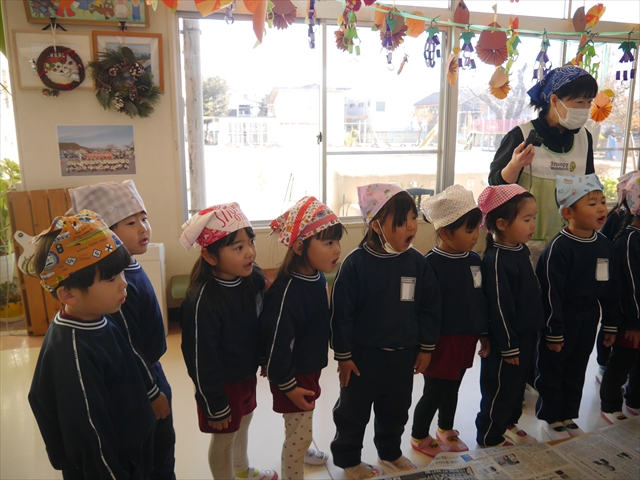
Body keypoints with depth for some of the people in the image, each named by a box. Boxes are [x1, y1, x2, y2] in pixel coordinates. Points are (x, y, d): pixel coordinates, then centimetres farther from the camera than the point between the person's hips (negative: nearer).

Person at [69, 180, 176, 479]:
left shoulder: (132, 268, 0)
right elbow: (128, 347, -25)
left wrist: (156, 379, 17)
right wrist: (152, 392, -15)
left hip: (151, 368, 9)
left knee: (165, 444, 24)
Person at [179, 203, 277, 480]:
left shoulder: (253, 277, -12)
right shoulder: (201, 301, -32)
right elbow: (200, 360, -24)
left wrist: (264, 359, 14)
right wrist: (215, 406, -15)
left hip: (247, 374, 7)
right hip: (222, 383, -7)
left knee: (242, 426, 30)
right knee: (223, 439, 16)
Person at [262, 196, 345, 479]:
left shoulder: (318, 277, -6)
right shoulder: (286, 291, -32)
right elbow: (277, 344, -26)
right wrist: (288, 386, -17)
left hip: (312, 367, 8)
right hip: (292, 374, -8)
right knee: (301, 432, 6)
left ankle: (298, 450, 55)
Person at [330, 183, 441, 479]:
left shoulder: (417, 262, -7)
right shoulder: (356, 263, -20)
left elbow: (429, 307, 3)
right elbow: (341, 312, -15)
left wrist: (426, 347, 6)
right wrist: (343, 355, -10)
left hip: (403, 354, 4)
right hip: (363, 354, -4)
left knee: (396, 410, 23)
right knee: (353, 411, 14)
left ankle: (390, 452, 47)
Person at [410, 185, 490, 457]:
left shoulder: (474, 260, 2)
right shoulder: (431, 263, -19)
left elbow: (482, 300, 10)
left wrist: (484, 334, 15)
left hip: (467, 338, 6)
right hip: (441, 340, -6)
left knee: (453, 388, 22)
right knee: (433, 392, 8)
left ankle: (446, 430, 43)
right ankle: (419, 437, 29)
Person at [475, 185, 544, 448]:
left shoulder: (522, 250, 4)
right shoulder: (496, 261, -25)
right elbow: (499, 308, -23)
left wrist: (531, 334, 18)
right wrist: (509, 346, -17)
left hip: (527, 334, 9)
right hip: (506, 339, -9)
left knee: (517, 384, 23)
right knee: (499, 389, 7)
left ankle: (509, 424, 42)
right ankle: (490, 436, 25)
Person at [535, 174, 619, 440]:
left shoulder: (605, 245, 2)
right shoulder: (558, 247, -20)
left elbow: (610, 290, 10)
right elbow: (550, 293, -18)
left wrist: (610, 325, 12)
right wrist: (554, 333, -15)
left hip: (588, 323, 7)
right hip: (560, 322, -6)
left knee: (576, 371, 19)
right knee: (551, 372, 9)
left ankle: (569, 416, 35)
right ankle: (551, 418, 27)